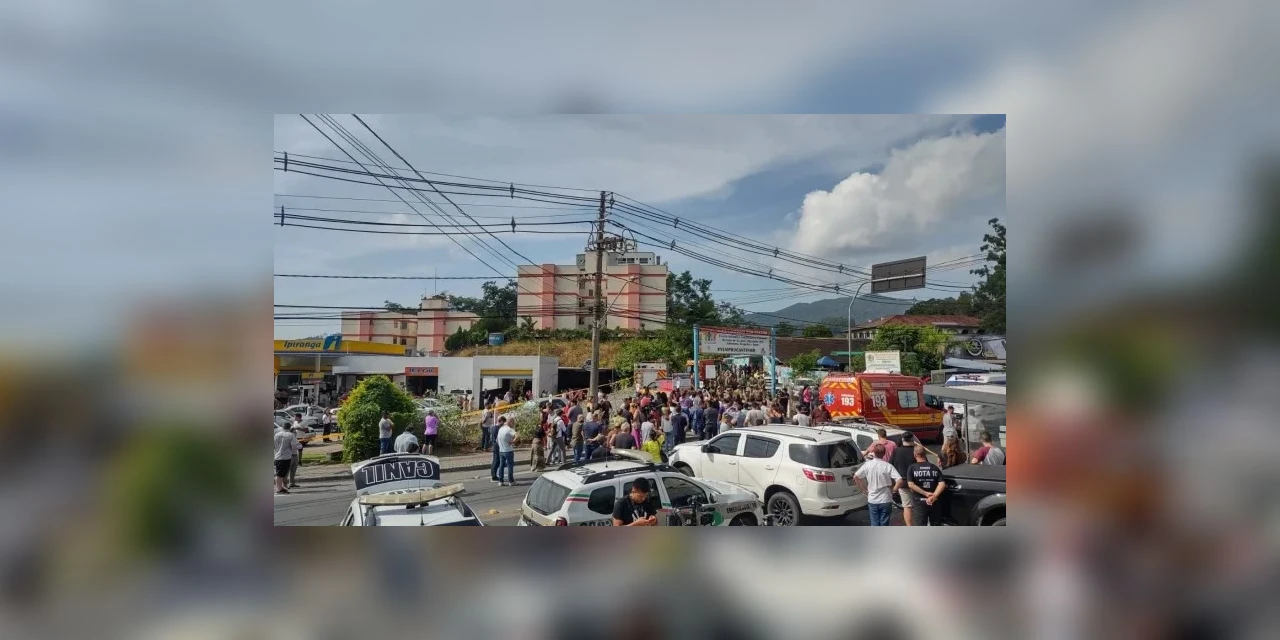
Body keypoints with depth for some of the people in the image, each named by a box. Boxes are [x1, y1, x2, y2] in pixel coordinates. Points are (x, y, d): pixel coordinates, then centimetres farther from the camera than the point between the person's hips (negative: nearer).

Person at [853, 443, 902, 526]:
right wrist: (893, 490, -3)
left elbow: (855, 477, -6)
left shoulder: (867, 465, -7)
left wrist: (864, 489, 4)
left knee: (875, 524, 11)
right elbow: (900, 481, -19)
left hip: (872, 500, 1)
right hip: (886, 500, -1)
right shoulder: (888, 466, -11)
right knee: (884, 524, 10)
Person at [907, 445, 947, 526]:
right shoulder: (934, 467, 5)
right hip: (935, 502, 3)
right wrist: (934, 496, -16)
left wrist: (925, 493, -12)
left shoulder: (912, 468, -3)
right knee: (936, 525, 17)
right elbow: (942, 484, -8)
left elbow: (911, 485, -14)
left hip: (920, 502, -3)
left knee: (920, 525, 1)